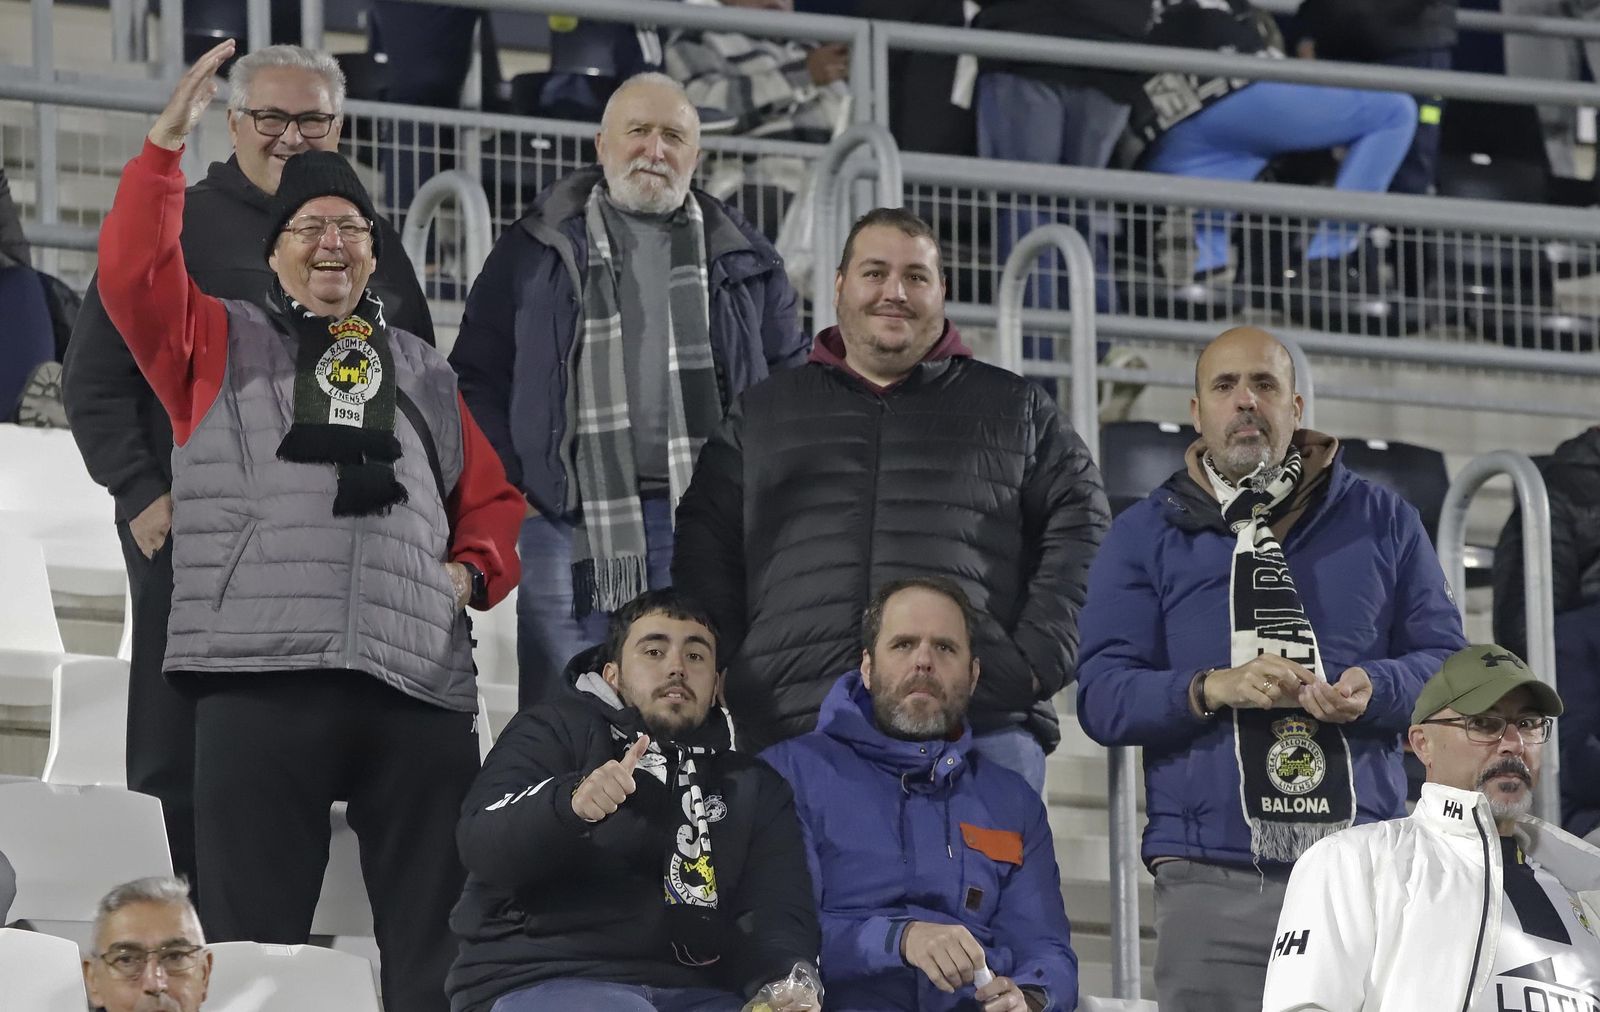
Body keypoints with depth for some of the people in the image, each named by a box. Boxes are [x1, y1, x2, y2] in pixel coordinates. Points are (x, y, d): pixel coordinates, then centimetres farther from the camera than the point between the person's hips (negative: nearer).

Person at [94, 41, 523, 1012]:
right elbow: (134, 274, -2)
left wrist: (474, 571, 6)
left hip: (418, 681, 3)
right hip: (261, 675, -3)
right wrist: (168, 143, -9)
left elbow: (493, 501, 26)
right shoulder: (219, 342, 15)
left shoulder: (423, 374, 24)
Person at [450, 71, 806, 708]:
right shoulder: (538, 249, 11)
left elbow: (790, 378, 19)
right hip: (572, 524, -1)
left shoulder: (740, 257, 16)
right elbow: (478, 376, 11)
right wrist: (511, 485, 0)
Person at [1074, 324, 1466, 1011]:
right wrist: (1214, 689, -14)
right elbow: (1102, 697, 4)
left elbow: (1449, 663, 11)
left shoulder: (1383, 522, 15)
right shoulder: (1145, 535, 12)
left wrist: (1375, 688, -11)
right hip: (1213, 883, -1)